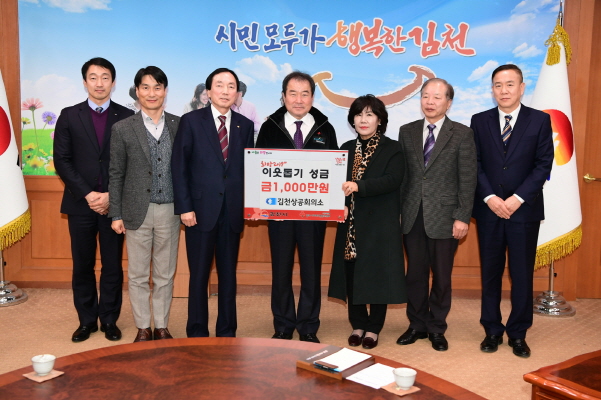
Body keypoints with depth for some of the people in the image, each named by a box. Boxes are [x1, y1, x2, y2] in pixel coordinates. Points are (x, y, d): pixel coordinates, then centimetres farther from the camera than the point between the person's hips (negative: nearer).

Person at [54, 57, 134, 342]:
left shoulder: (126, 116, 3)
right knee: (82, 265, 8)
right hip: (80, 203, 1)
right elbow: (62, 161, 0)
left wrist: (112, 195, -10)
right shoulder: (69, 116, 5)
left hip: (114, 203, -1)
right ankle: (87, 320, 21)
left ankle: (109, 320, 18)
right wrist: (87, 194, -10)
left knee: (113, 265, 5)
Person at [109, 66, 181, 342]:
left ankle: (162, 326, 24)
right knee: (138, 275, 8)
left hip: (170, 211, 1)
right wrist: (116, 215, -2)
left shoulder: (179, 125, 3)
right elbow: (116, 174, 1)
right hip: (137, 211, -1)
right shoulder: (123, 129, 0)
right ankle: (143, 328, 23)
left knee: (165, 275, 11)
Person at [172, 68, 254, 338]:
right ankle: (197, 333, 19)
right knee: (199, 275, 6)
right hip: (201, 210, -2)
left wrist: (248, 204, 0)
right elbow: (179, 166, -3)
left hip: (233, 212, 3)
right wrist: (184, 207, -10)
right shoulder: (191, 121, -1)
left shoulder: (245, 125, 8)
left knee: (228, 274, 10)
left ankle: (227, 331, 22)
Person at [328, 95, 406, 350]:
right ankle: (357, 325, 21)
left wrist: (358, 186, -30)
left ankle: (373, 328, 17)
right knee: (351, 275, 6)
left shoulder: (392, 149, -2)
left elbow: (392, 181, -17)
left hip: (380, 224, -4)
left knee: (377, 275, 2)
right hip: (351, 224, 4)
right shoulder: (346, 149, 12)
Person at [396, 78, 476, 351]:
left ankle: (437, 328, 23)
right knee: (415, 273, 10)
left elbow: (467, 179, -4)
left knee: (441, 276, 7)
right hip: (412, 216, 3)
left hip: (444, 217, -3)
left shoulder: (462, 134, -1)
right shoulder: (407, 132, 8)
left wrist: (462, 217, -10)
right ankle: (417, 324, 26)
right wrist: (397, 209, 4)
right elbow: (400, 174, 8)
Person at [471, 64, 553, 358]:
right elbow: (475, 165, 2)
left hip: (524, 210, -1)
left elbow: (544, 165, -3)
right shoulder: (480, 121, 5)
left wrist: (518, 198, -12)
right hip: (489, 209, 1)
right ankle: (492, 330, 20)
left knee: (522, 274, 5)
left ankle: (518, 334, 18)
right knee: (490, 272, 8)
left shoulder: (540, 120, 1)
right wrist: (490, 198, -11)